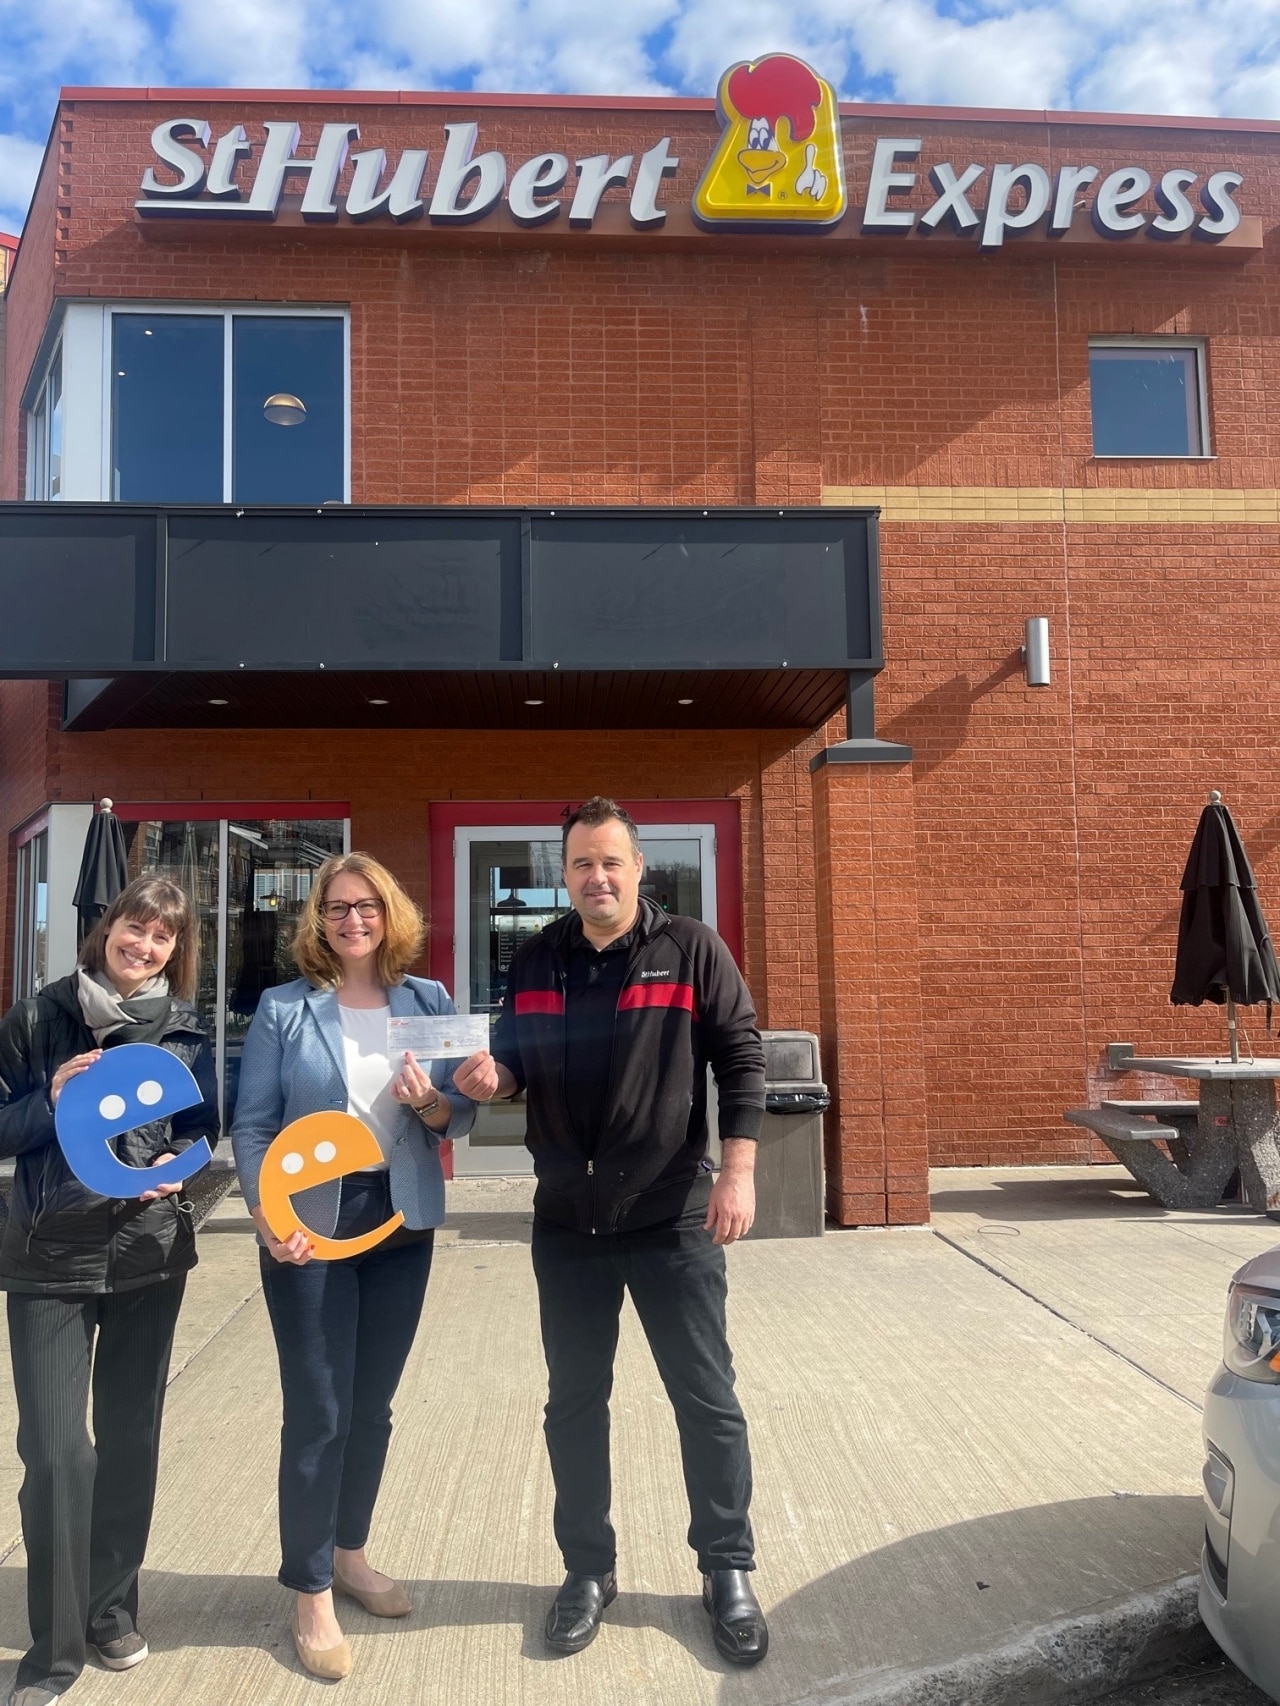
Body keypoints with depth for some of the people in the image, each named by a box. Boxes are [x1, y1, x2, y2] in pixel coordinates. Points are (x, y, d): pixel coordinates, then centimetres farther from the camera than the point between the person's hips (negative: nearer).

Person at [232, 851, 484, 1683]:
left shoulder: (430, 1001, 2)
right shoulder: (283, 1009, -5)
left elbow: (463, 1114, 2)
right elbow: (253, 1123, -6)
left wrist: (431, 1104, -19)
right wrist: (266, 1215, -18)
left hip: (402, 1222, 3)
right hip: (310, 1225, -3)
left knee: (373, 1403, 14)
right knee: (319, 1410, 2)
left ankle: (350, 1554, 35)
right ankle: (311, 1593, 19)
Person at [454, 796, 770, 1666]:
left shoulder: (692, 949, -6)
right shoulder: (536, 960, 5)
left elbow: (742, 1059, -6)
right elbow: (516, 1062, 13)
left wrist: (738, 1170, -14)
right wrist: (490, 1076, -11)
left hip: (673, 1215, -3)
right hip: (567, 1220, 4)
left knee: (707, 1398, 8)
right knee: (574, 1401, 14)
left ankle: (728, 1570, 28)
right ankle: (589, 1570, 33)